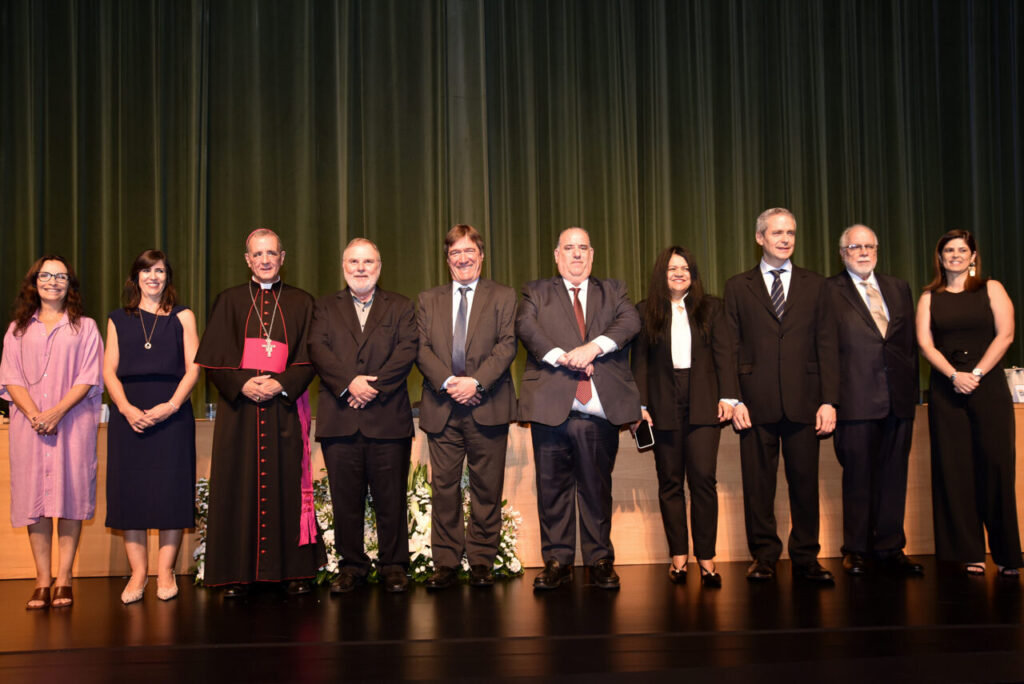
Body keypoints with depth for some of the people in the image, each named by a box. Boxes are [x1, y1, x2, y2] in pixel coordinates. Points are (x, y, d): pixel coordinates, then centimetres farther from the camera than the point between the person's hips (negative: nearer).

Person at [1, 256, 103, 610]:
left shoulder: (85, 327, 9)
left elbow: (88, 377, -1)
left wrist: (57, 412, -14)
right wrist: (34, 414, -12)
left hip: (72, 422, -2)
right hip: (29, 424, 2)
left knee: (69, 495, -4)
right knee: (34, 497, 0)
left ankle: (64, 580, 0)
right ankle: (42, 581, 3)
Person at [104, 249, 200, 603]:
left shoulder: (182, 316, 9)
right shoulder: (119, 319, 13)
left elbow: (193, 368, 1)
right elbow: (109, 369, 7)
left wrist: (170, 406, -12)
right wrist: (126, 408, -10)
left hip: (172, 411, -1)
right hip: (128, 413, 2)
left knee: (171, 489, -2)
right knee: (129, 490, 0)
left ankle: (165, 571, 6)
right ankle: (138, 572, 7)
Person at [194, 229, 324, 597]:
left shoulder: (302, 302, 11)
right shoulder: (229, 301, 10)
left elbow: (309, 358, 4)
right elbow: (214, 358, 4)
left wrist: (281, 384, -12)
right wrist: (243, 384, -13)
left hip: (285, 407, 0)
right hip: (239, 408, 0)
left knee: (286, 484, -1)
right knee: (239, 485, -1)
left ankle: (293, 570, 6)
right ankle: (237, 573, 3)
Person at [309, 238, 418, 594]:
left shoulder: (400, 307, 13)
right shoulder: (325, 307, 15)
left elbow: (407, 350, -1)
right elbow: (317, 349, 0)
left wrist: (375, 385, -13)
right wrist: (349, 382, -14)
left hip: (388, 417, -1)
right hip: (340, 418, 1)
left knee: (391, 498, 1)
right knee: (345, 498, 4)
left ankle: (393, 566, 11)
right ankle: (352, 566, 15)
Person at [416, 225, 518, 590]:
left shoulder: (503, 297, 9)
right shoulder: (428, 300, 16)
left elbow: (507, 345, -2)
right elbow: (422, 349, 5)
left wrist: (476, 381, -15)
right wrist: (448, 382, -11)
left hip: (487, 407, -1)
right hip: (442, 408, 2)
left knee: (487, 488, 2)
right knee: (444, 487, 1)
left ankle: (482, 561, 10)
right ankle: (446, 563, 8)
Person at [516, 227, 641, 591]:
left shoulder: (612, 291, 19)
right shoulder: (536, 292, 15)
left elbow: (631, 321, -1)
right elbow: (526, 327, -3)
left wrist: (593, 347, -17)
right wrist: (562, 357, -17)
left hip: (600, 411, 1)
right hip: (551, 407, 0)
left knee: (598, 489, 5)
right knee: (552, 489, 2)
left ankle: (600, 561, 15)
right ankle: (557, 561, 12)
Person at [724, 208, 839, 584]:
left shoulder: (814, 285, 12)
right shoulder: (738, 287, 9)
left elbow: (826, 346, 7)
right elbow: (730, 348, 5)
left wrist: (829, 400, -1)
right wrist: (733, 399, -4)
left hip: (803, 401, 1)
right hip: (756, 401, -1)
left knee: (805, 481, 4)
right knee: (758, 482, 4)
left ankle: (806, 558, 15)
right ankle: (764, 556, 15)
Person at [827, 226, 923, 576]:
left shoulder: (899, 288, 17)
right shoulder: (829, 291, 2)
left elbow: (911, 341, 16)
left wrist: (912, 388, 8)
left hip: (899, 398, 4)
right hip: (857, 399, -4)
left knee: (893, 476, 7)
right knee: (858, 477, 2)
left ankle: (891, 548, 16)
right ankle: (856, 550, 12)